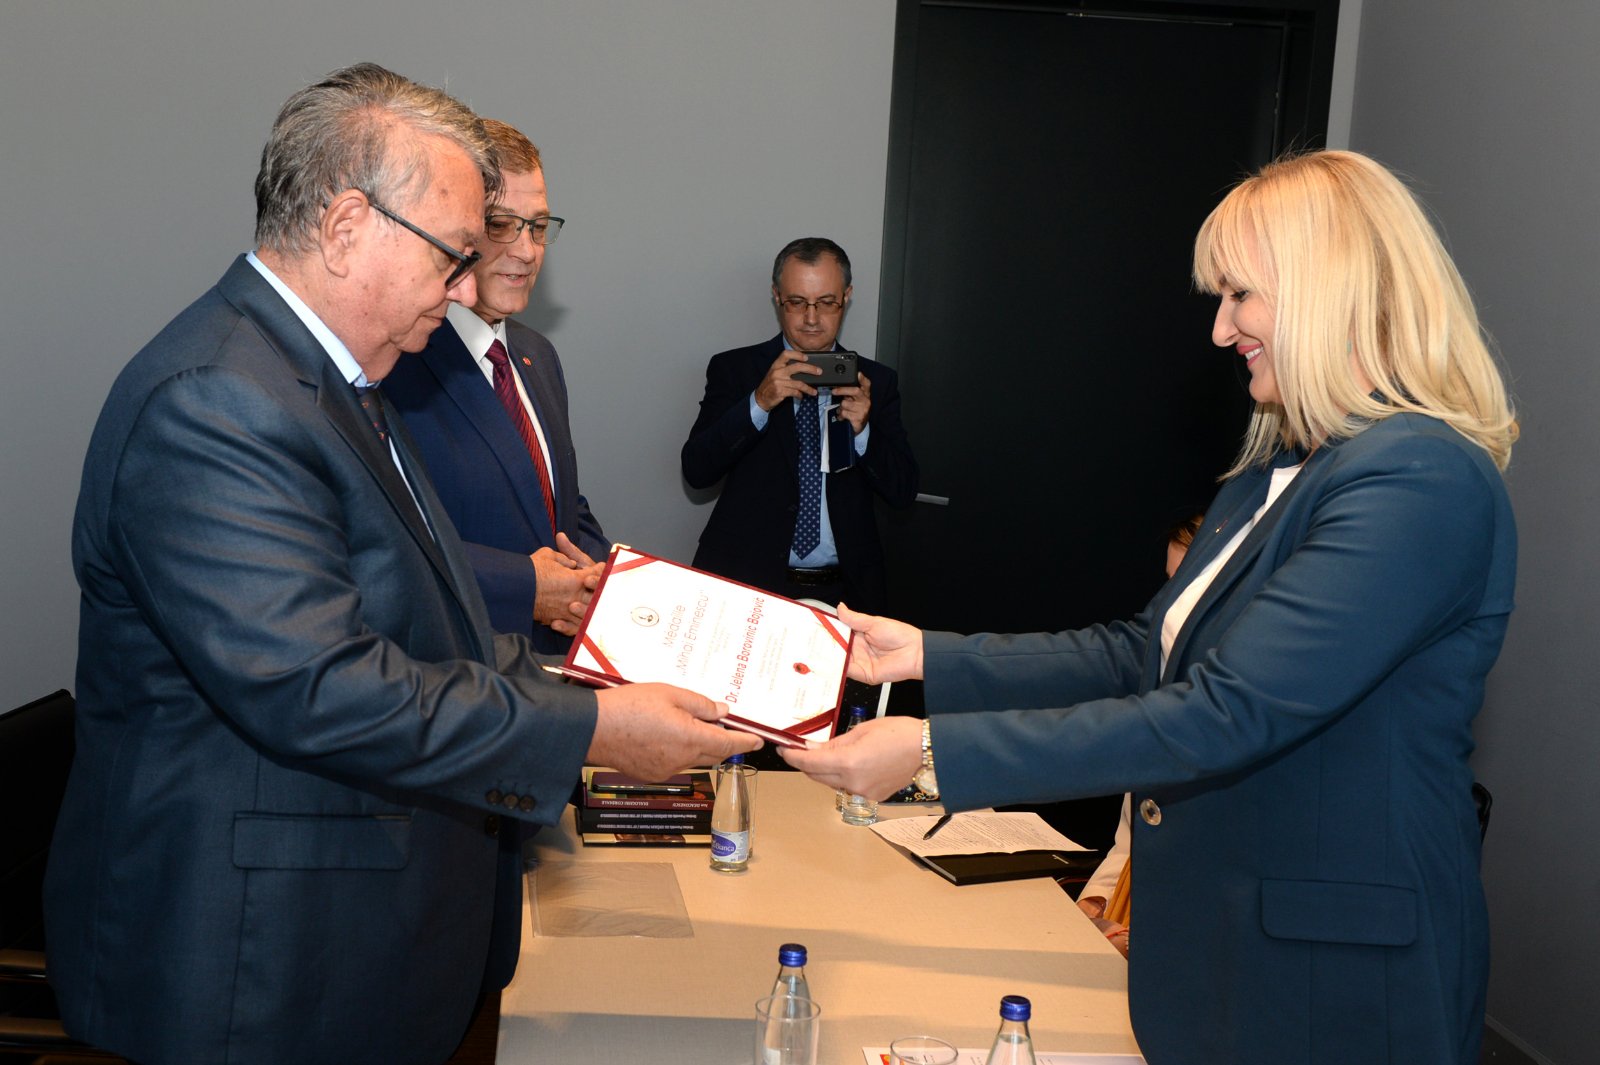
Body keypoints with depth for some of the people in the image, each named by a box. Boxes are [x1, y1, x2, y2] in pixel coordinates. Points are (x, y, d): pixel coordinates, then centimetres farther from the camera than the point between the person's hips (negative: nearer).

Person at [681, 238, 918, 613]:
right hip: (745, 582, -1)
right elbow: (696, 470, -4)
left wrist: (862, 430, -11)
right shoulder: (733, 369, 6)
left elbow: (903, 491, 6)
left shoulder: (876, 382, 11)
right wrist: (759, 403, -16)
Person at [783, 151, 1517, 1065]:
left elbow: (1223, 716, -28)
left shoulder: (1420, 479, -22)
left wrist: (933, 751, -28)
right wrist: (928, 658, 2)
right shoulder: (1278, 468, 11)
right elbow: (1144, 654, 9)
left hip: (1333, 981, -8)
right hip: (1214, 939, 8)